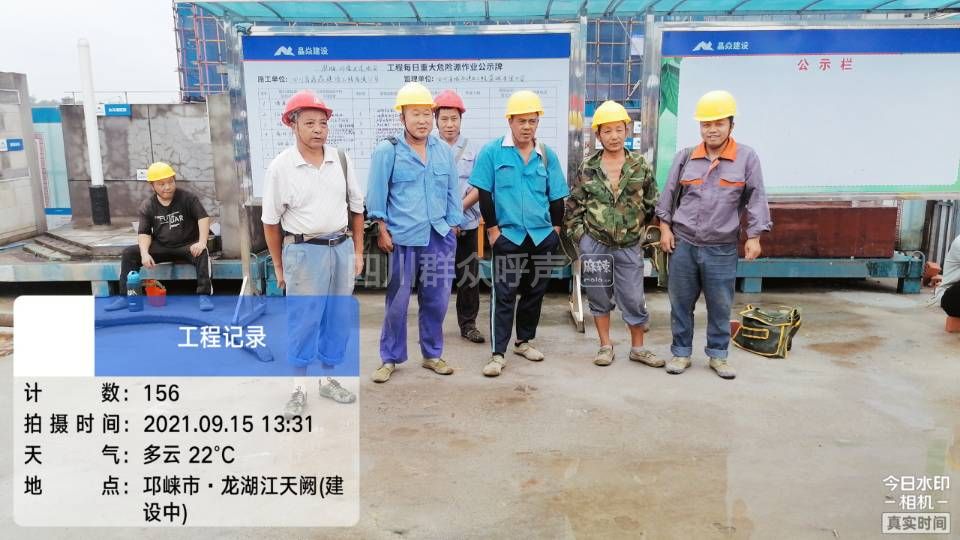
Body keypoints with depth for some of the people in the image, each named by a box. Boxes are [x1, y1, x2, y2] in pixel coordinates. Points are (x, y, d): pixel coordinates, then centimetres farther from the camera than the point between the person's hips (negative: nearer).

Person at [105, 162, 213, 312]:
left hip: (187, 246, -3)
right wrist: (144, 253, -21)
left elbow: (203, 217, -15)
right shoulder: (147, 206, 1)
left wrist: (202, 242, -31)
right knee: (129, 253, -12)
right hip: (161, 248, 4)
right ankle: (125, 297, -9)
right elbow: (144, 232, -1)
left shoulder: (187, 198, -7)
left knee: (201, 253, -36)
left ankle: (204, 295, -37)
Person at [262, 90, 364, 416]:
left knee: (337, 318, 12)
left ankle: (328, 380, 28)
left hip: (342, 248, 4)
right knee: (303, 321, 1)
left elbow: (356, 208, 11)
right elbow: (271, 221, -1)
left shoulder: (341, 161, 3)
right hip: (304, 251, -4)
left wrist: (358, 252, 9)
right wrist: (279, 267, 2)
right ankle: (299, 389, 16)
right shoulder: (281, 167, -7)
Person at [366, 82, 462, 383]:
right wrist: (382, 231, -6)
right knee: (397, 301, 4)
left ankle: (432, 354, 27)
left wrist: (453, 227, 9)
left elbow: (452, 191, 11)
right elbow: (377, 194, -3)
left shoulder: (443, 150, 8)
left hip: (439, 237, 4)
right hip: (402, 238, -3)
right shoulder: (387, 151, -4)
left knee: (436, 300, 11)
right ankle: (390, 358, 20)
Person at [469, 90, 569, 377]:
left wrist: (555, 229, 5)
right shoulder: (492, 152, -5)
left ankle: (524, 341, 29)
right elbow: (484, 194, -5)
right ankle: (498, 354, 1)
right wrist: (493, 230, -8)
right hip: (508, 236, -4)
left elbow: (557, 197, 10)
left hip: (542, 237, 4)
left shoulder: (547, 156, 5)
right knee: (503, 295, -3)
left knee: (534, 292, 13)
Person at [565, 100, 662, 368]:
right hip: (594, 245, 0)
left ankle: (638, 348, 23)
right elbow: (574, 204, 4)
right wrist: (579, 234, -2)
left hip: (629, 247, 0)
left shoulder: (640, 166, 1)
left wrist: (642, 232, 4)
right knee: (599, 297, 10)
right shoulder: (587, 168, 0)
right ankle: (605, 346, 25)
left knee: (633, 299, 6)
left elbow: (652, 204, 6)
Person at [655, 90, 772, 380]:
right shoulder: (685, 157, 2)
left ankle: (717, 355, 24)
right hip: (683, 243, 1)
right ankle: (681, 352, 23)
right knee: (681, 302, 9)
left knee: (720, 305, 8)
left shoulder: (747, 157, -2)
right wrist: (665, 228, 4)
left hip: (722, 248, -1)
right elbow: (669, 194, 8)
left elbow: (756, 198, -2)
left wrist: (754, 237, -6)